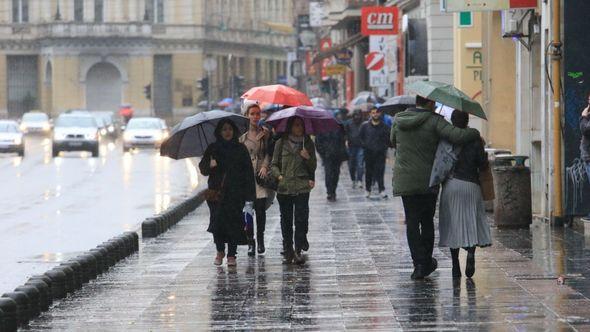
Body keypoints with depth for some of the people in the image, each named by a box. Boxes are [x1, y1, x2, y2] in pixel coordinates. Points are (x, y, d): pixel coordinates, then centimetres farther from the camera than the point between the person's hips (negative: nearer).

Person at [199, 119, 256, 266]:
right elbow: (202, 168, 7)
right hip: (217, 192, 1)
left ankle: (231, 255, 3)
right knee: (217, 220, -4)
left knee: (234, 222, -5)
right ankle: (220, 251, 17)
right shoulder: (213, 149, 9)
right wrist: (210, 165, -17)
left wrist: (249, 193, -2)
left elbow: (248, 171, 5)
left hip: (235, 193, -1)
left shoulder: (240, 149, 7)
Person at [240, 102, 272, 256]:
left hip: (261, 175, 0)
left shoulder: (265, 133, 7)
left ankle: (260, 239, 15)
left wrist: (265, 166, -12)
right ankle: (250, 242, 5)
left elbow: (269, 152, 4)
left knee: (260, 209, -5)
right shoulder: (242, 135, 7)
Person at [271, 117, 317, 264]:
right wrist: (278, 175, -8)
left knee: (301, 219, -9)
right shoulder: (281, 143, 5)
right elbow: (274, 164, 10)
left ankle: (298, 251, -6)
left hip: (302, 187, 0)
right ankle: (288, 250, 13)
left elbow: (313, 167, 11)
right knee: (286, 220, 5)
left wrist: (308, 158, -9)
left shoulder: (308, 144, 8)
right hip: (284, 188, 0)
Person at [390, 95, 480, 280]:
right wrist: (476, 133, -4)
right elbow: (458, 136, -21)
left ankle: (419, 263, -7)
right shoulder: (434, 121, -10)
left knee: (412, 223, 3)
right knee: (427, 222, 13)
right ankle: (426, 262, 21)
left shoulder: (398, 121, 4)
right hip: (428, 181, -2)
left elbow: (393, 142, 20)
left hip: (404, 180, 2)